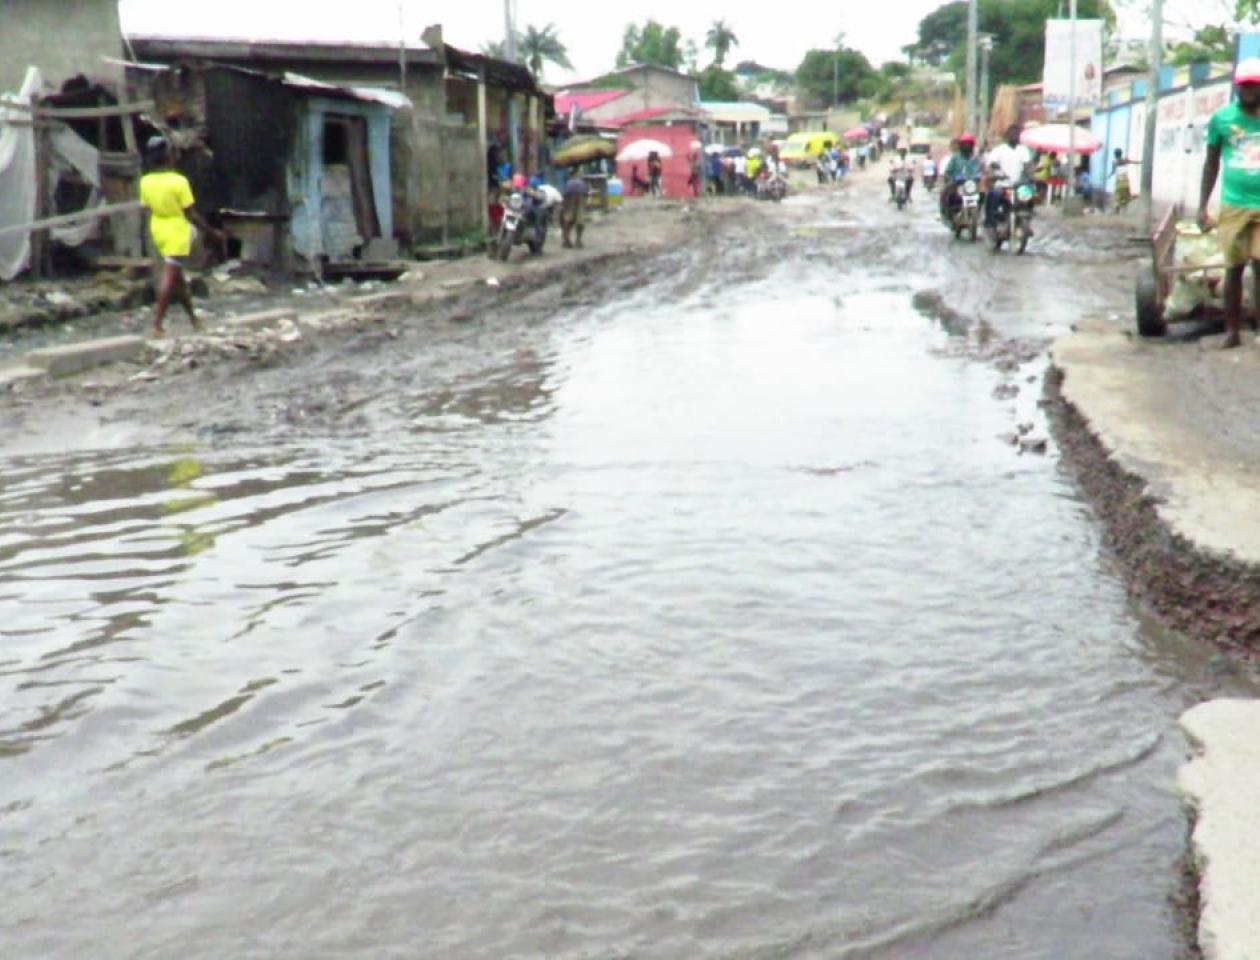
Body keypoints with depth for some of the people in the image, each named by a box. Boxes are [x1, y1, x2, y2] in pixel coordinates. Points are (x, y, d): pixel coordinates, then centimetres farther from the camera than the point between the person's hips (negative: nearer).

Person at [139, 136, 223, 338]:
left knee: (176, 275, 19)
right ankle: (157, 325, -8)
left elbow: (147, 208, 6)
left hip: (158, 232, 7)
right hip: (177, 234, -7)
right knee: (169, 278, -5)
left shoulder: (145, 182, -3)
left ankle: (192, 317, 31)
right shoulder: (178, 181, -19)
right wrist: (212, 232, -6)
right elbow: (191, 214, -16)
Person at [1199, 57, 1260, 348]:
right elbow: (1211, 163, 9)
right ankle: (1232, 329, 18)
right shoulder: (1221, 118, 2)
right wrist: (1202, 207, 6)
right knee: (1234, 268, 8)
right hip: (1233, 204, 1)